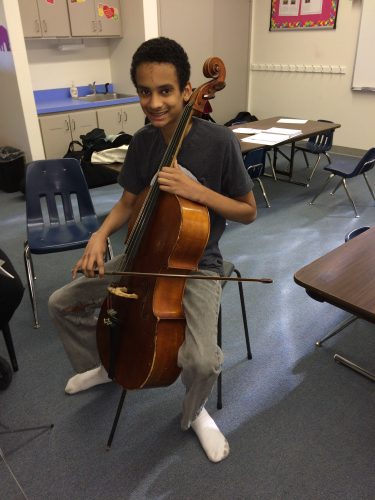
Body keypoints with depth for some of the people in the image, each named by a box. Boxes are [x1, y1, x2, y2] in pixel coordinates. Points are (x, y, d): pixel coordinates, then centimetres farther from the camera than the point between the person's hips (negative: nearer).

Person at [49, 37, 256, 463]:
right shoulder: (142, 142, -2)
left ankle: (195, 413, 13)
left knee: (202, 360, -27)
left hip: (196, 265, -5)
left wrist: (198, 191, -27)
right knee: (62, 303, 6)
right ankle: (103, 365, 35)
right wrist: (100, 235, -13)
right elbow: (128, 203, 7)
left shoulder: (219, 142, -17)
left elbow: (248, 211, -10)